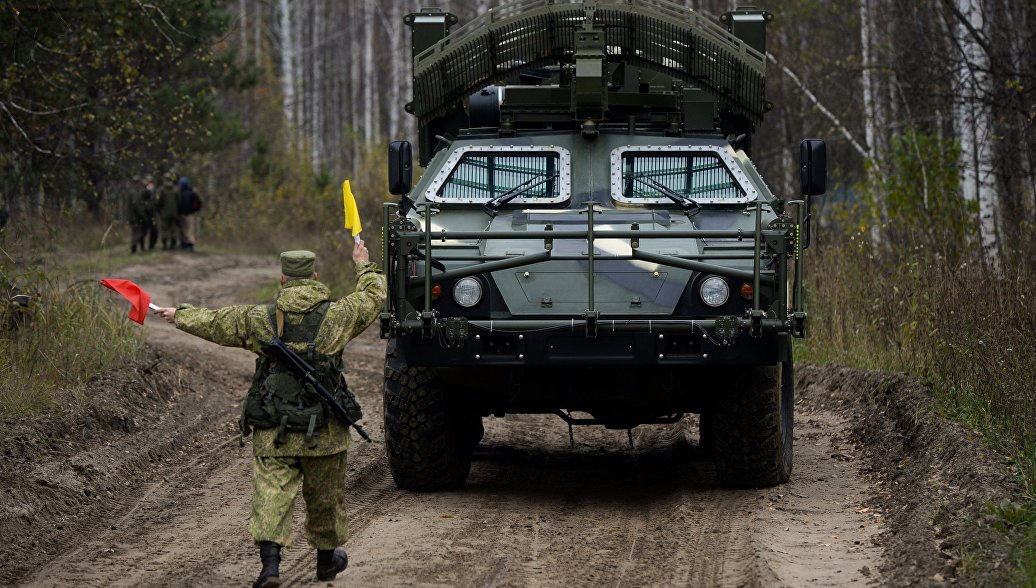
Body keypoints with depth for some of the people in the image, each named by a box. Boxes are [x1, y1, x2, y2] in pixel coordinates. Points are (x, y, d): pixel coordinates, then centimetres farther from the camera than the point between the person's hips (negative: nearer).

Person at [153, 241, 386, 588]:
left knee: (271, 494, -2)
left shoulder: (259, 319, -1)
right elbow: (373, 297, 13)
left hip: (272, 432, 0)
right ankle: (327, 559, 32)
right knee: (324, 497, 16)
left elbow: (214, 322, 12)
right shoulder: (337, 316, -4)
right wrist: (363, 266, 32)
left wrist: (179, 316, 30)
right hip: (324, 430, 0)